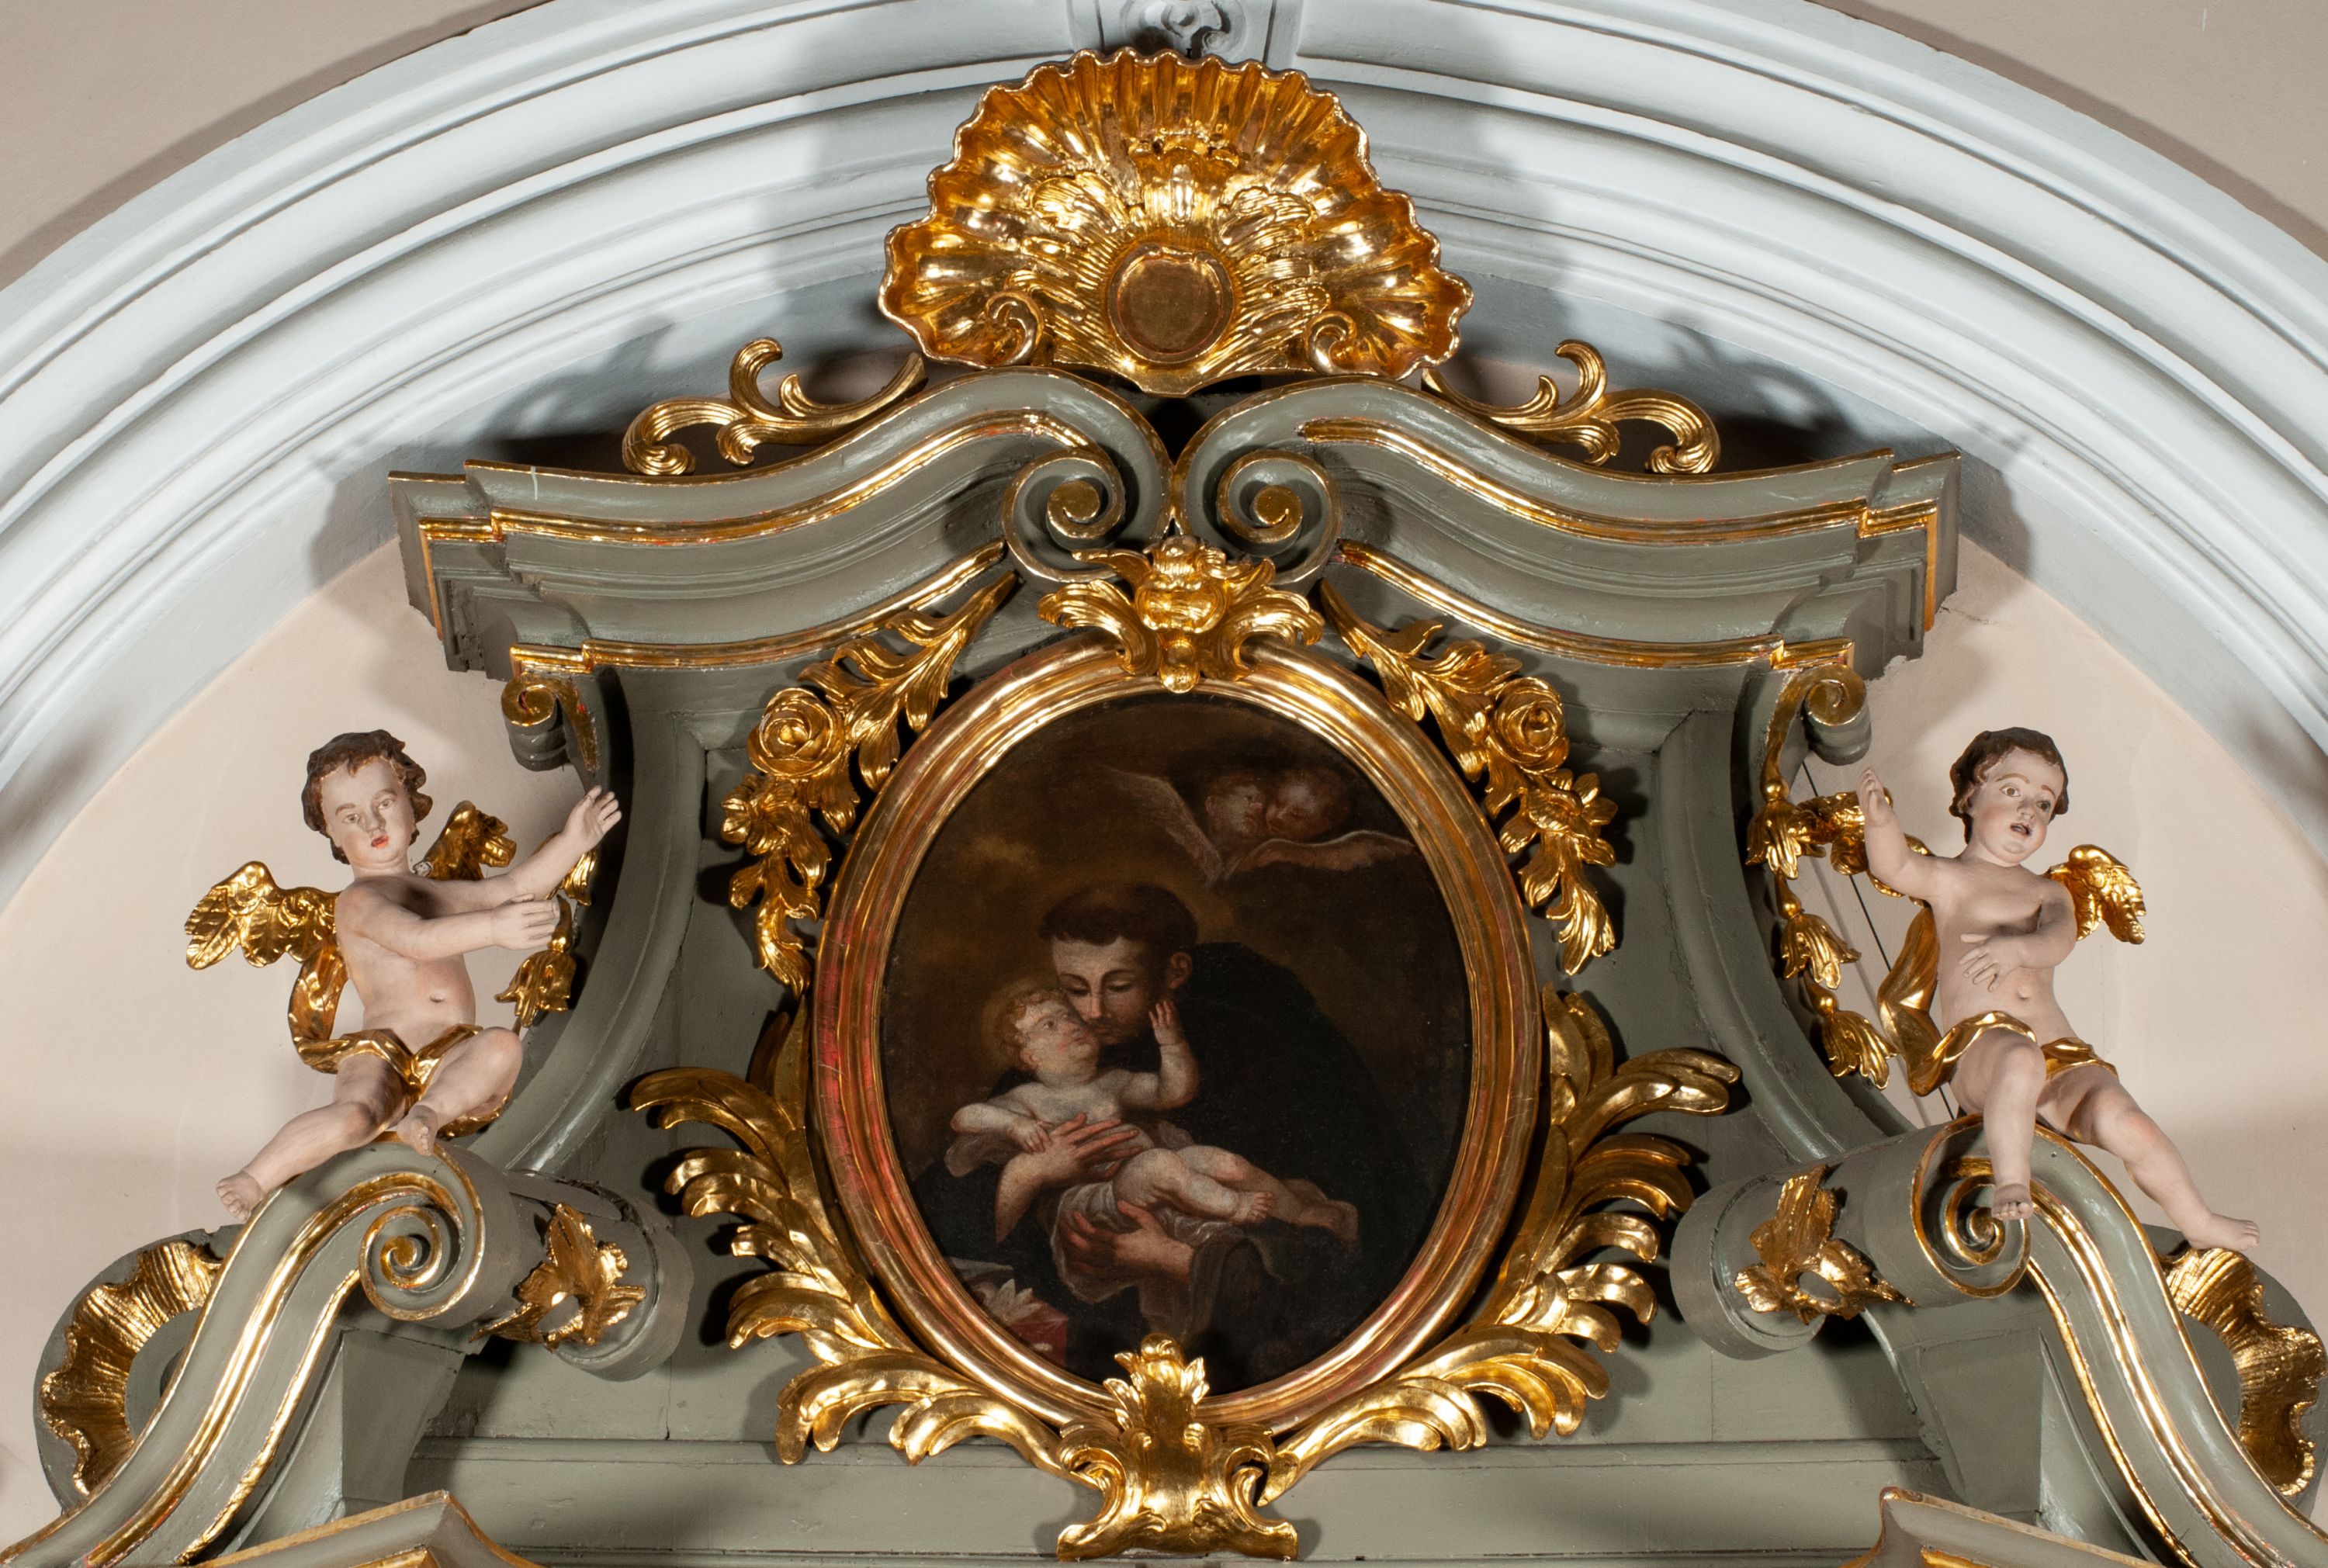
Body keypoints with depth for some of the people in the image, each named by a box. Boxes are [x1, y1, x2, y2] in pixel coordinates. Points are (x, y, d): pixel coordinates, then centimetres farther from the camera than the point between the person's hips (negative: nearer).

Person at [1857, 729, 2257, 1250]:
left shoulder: (2050, 893, 24)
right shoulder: (1950, 878, 13)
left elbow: (2058, 939, 0)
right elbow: (1896, 867, -10)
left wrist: (2017, 948, -23)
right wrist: (1880, 820, -32)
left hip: (2058, 1050, 4)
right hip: (1981, 1041, -4)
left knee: (2124, 1121, -19)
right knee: (2020, 1059, -40)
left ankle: (2196, 1221, 1)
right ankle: (2011, 1184, -33)